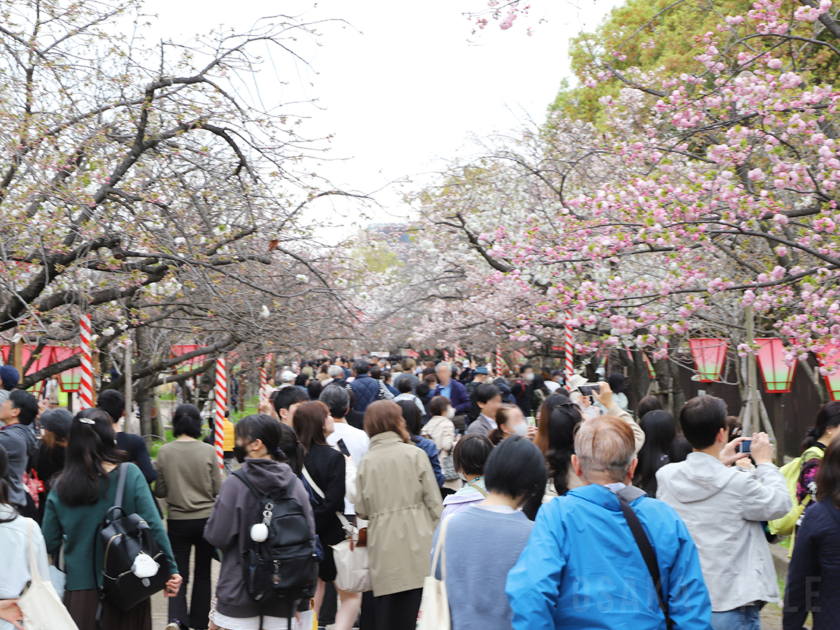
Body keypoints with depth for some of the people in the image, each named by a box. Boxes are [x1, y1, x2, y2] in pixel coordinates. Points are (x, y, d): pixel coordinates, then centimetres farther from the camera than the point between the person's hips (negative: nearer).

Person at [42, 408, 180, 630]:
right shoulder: (130, 475, -9)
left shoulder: (61, 487, -2)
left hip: (79, 589, 1)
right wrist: (171, 569, -6)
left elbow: (50, 544, 2)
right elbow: (154, 525, -12)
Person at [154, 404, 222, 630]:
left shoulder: (165, 452, -7)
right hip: (206, 518, 0)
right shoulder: (208, 451, -9)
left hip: (177, 521, 0)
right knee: (202, 574, 15)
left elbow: (159, 491, -1)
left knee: (179, 574, 6)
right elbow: (218, 489, -2)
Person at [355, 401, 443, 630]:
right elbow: (433, 501, -2)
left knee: (382, 610, 9)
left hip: (383, 544, 1)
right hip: (415, 542, -1)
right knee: (410, 606, 5)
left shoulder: (366, 461, 0)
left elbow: (361, 510, 2)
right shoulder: (415, 454, -3)